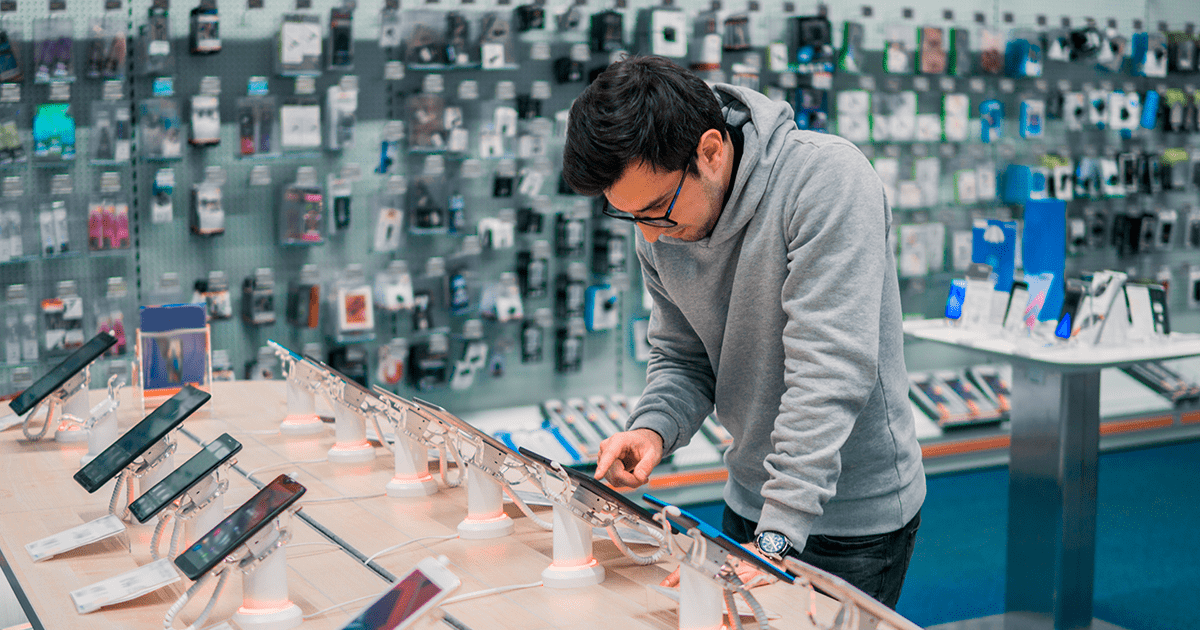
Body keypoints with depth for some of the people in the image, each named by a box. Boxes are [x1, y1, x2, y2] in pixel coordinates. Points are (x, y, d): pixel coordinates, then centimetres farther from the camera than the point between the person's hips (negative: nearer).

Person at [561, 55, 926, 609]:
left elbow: (829, 368, -30)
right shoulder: (661, 229, -5)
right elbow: (683, 358, 6)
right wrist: (653, 428, -16)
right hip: (749, 502, 6)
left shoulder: (827, 180, -25)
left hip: (857, 516, -6)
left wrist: (779, 534, -32)